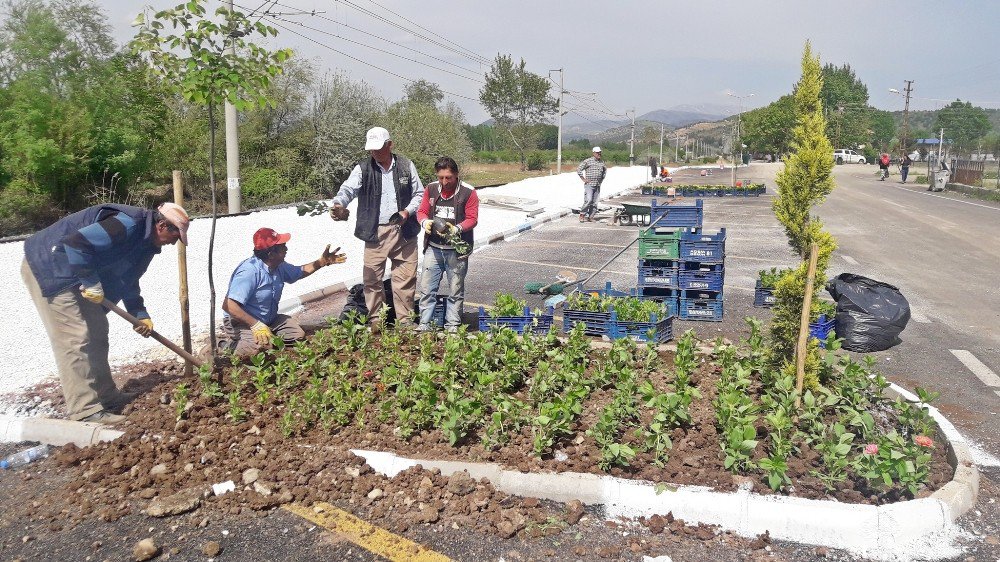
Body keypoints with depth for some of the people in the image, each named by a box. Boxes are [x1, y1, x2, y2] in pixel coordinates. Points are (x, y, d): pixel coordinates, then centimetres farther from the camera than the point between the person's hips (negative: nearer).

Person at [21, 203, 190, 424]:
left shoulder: (145, 241, 8)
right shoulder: (128, 225, -25)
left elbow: (128, 280, 18)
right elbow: (76, 242, -34)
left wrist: (140, 315, 10)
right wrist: (91, 282, -25)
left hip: (74, 275, 11)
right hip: (47, 268, -11)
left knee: (96, 333, 12)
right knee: (75, 339, -13)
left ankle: (107, 397, 22)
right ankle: (84, 411, -11)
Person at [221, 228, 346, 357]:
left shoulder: (279, 267, -2)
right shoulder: (249, 271, -30)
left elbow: (300, 272, 20)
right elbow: (229, 305, -34)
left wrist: (323, 261, 6)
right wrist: (256, 325, -40)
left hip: (268, 320, 8)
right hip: (241, 322, -8)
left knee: (298, 335, -2)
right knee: (263, 346, -34)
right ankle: (232, 345, -5)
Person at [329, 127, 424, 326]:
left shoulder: (406, 165, 5)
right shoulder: (363, 168, 1)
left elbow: (419, 193, 10)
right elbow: (348, 189, -13)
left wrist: (407, 211, -7)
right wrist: (339, 204, -34)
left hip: (404, 231, 1)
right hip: (375, 233, 0)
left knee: (405, 279, 6)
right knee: (372, 279, 2)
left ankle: (405, 321, 20)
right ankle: (375, 321, 17)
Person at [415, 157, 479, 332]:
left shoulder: (468, 192, -5)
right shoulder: (431, 189, 6)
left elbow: (472, 218, -6)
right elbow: (421, 211, 11)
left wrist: (457, 229, -23)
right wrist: (425, 222, -12)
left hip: (457, 250, -3)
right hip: (433, 247, 3)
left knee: (455, 290, 6)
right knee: (427, 288, 1)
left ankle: (452, 326, 15)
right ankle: (424, 324, 9)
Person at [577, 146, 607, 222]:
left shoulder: (602, 162, 13)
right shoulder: (588, 161, -5)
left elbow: (605, 170, 33)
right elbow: (579, 170, -6)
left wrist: (602, 178, 21)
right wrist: (583, 179, -7)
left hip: (598, 186, 6)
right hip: (589, 185, -6)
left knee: (595, 202, 3)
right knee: (588, 200, -17)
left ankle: (590, 217, 8)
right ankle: (582, 214, -4)